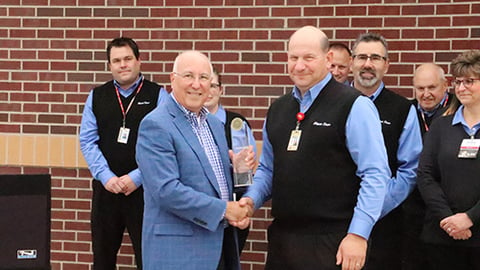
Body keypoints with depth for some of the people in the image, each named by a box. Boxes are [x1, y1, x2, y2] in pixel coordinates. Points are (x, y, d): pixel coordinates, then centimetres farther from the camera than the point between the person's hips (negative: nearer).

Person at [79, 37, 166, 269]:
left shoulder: (157, 95, -2)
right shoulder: (96, 96, 8)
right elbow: (87, 141, 4)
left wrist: (136, 177, -13)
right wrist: (107, 177, -8)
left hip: (143, 188, -3)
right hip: (106, 188, 3)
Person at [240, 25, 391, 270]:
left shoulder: (354, 106, -7)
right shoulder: (278, 109, 13)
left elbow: (375, 174, -11)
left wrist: (358, 234, -16)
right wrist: (251, 200, 2)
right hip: (281, 238, 6)